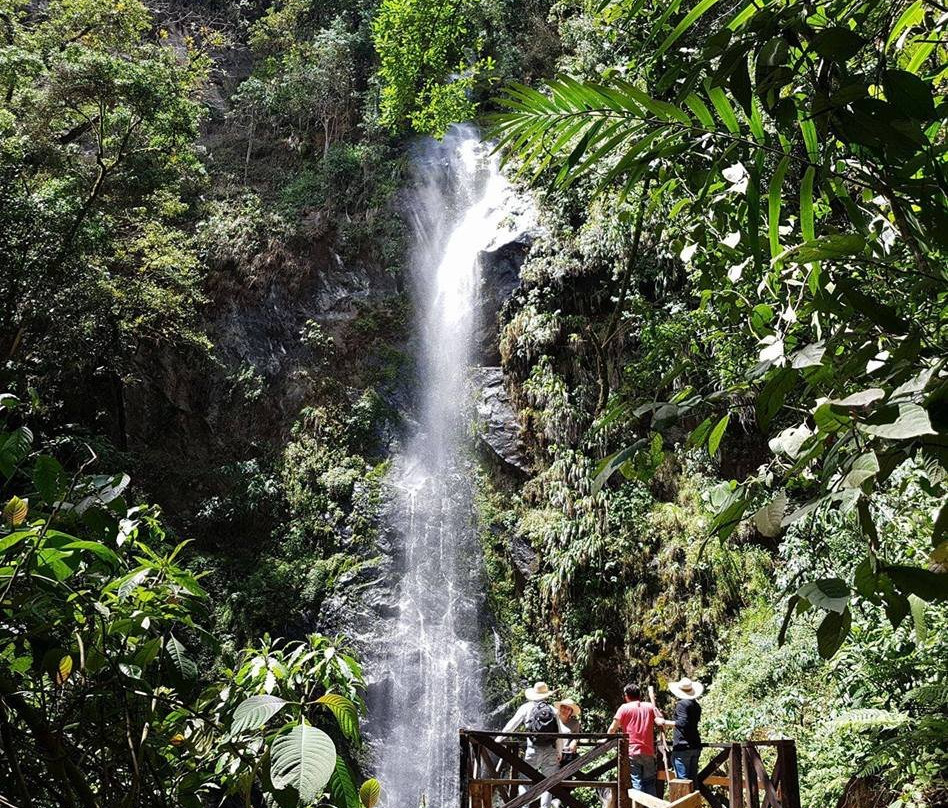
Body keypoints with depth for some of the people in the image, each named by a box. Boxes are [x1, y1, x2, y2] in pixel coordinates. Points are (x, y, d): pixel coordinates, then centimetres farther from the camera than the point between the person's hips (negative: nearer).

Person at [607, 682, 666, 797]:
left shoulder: (624, 708, 1)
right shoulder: (650, 707, 9)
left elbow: (612, 729, -2)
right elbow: (661, 723, -5)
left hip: (632, 752, -3)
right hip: (648, 752, 3)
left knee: (637, 784, -2)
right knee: (650, 784, 10)